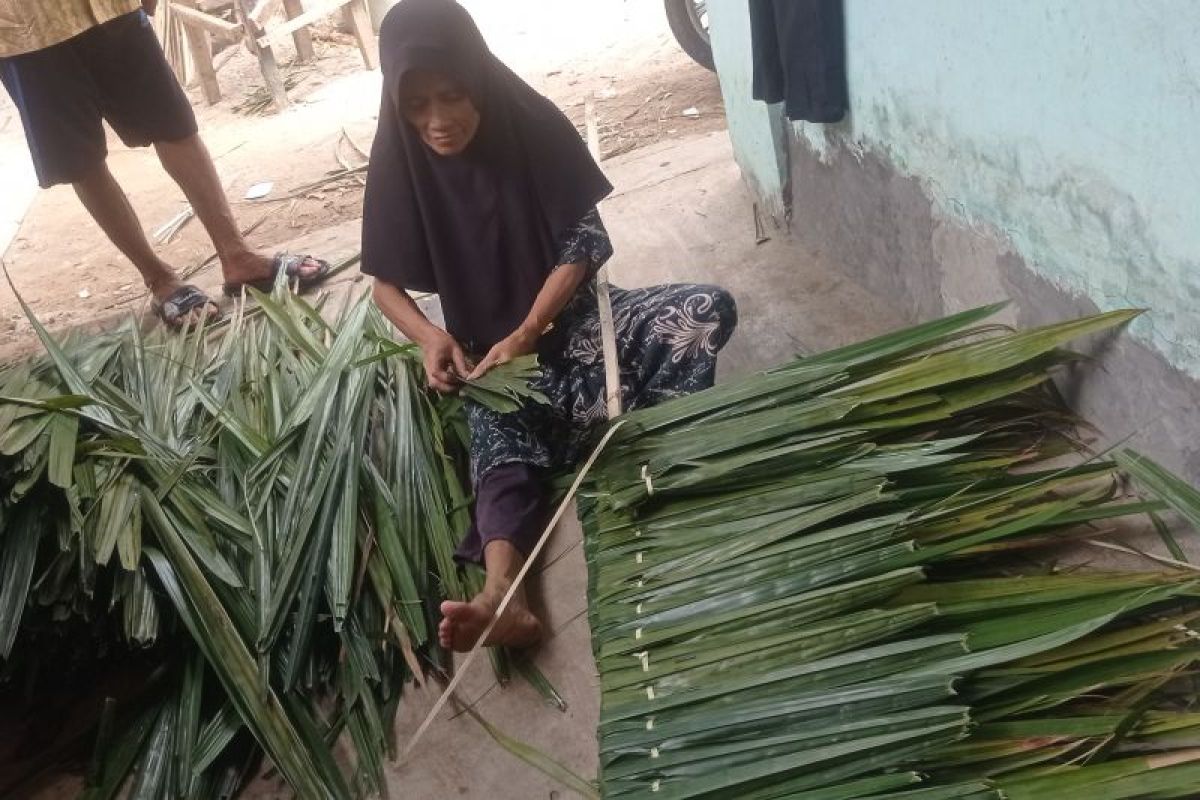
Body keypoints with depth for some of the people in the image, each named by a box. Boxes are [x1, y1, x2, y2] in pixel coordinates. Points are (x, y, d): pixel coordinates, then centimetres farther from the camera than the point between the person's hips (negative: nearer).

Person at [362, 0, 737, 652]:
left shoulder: (534, 128, -10)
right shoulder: (399, 165, -7)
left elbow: (584, 243, -9)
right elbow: (386, 285, 2)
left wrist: (528, 332, -21)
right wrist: (432, 338, -19)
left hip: (568, 317, 1)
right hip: (489, 352, -1)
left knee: (708, 310, -23)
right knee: (502, 454, -31)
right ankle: (501, 592, -55)